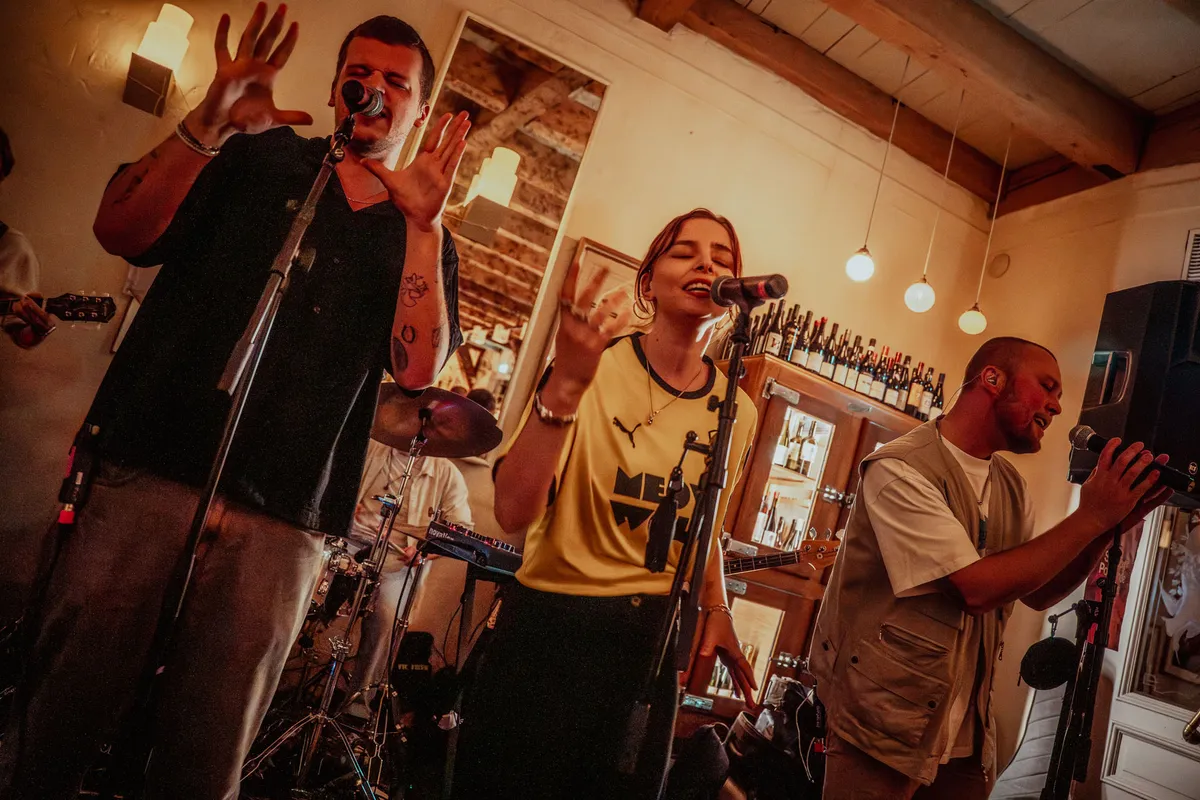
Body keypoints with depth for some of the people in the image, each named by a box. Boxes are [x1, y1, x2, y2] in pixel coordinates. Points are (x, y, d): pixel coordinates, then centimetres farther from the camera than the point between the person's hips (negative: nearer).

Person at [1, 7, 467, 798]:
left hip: (280, 520, 0)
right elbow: (123, 233, 0)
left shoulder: (423, 241, 13)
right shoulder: (256, 156, 13)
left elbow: (419, 368, -3)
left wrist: (422, 225, -11)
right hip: (151, 469, 0)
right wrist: (210, 121, -12)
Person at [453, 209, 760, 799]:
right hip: (549, 624, -4)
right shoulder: (595, 367, -15)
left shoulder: (736, 411, 0)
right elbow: (512, 513, -27)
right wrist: (565, 384, -38)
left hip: (650, 639, 5)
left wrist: (716, 608, 4)